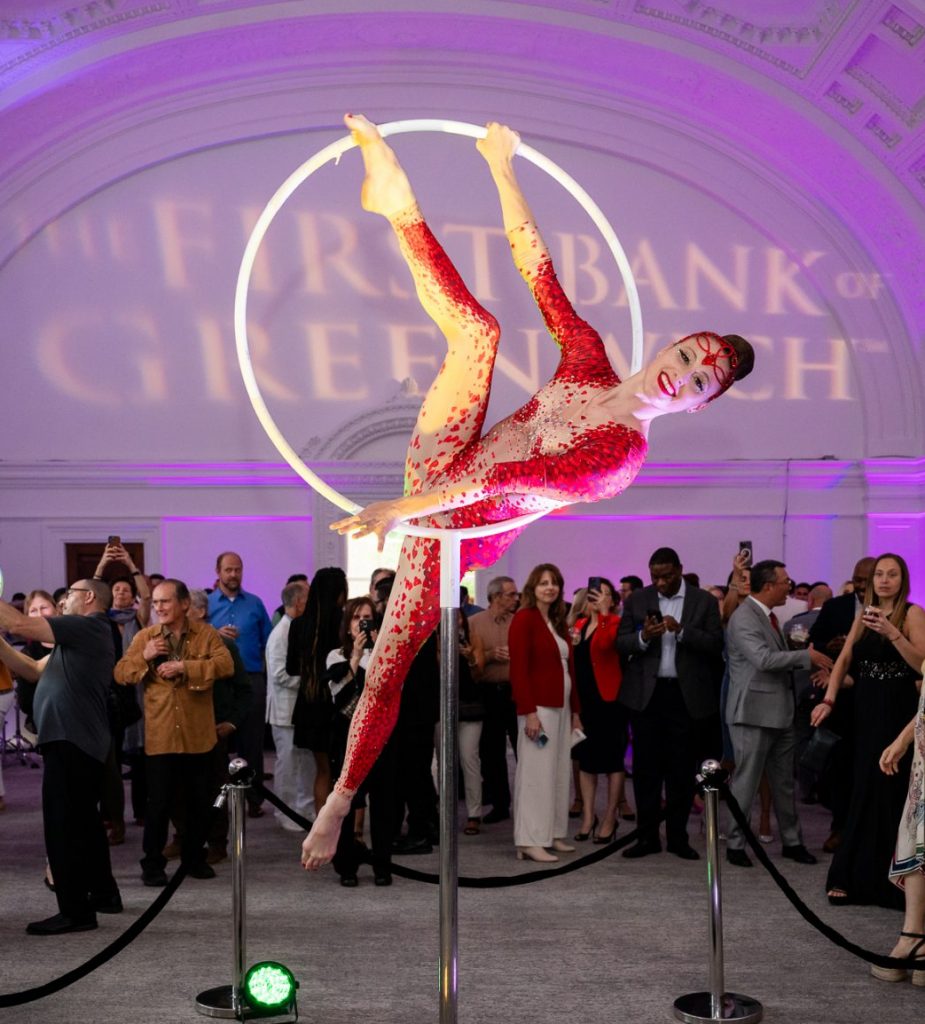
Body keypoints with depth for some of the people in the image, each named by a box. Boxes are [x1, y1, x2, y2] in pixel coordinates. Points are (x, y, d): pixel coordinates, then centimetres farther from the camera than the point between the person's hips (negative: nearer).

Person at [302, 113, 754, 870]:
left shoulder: (625, 455, -22)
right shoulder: (587, 358, -4)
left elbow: (520, 482, -29)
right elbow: (538, 269, -3)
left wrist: (403, 510, -34)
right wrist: (503, 167, -8)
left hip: (452, 531, -5)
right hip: (438, 462, 6)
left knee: (389, 665, -7)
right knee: (479, 326, -9)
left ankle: (339, 804, 9)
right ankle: (399, 203, -1)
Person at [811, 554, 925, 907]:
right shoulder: (863, 615, 12)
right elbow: (844, 660, 7)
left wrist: (892, 633, -25)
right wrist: (829, 699, -6)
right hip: (866, 710, 5)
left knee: (891, 792, -3)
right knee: (866, 791, 9)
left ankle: (891, 880, 6)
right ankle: (856, 877, 15)